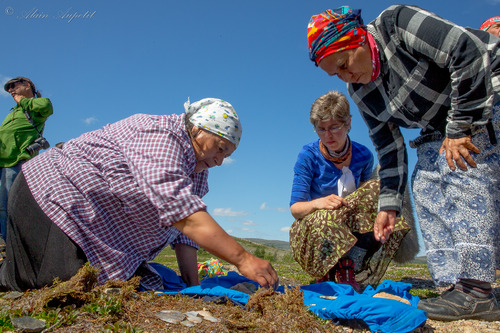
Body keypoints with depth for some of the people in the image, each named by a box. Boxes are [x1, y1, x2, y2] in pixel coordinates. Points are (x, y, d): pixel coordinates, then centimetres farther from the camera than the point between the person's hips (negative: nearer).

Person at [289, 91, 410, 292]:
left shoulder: (363, 156, -1)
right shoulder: (309, 156, -11)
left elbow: (367, 195, 9)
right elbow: (295, 208, -14)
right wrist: (318, 203, -36)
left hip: (349, 229, 4)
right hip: (310, 230, -4)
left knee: (376, 187, -21)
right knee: (329, 218, -38)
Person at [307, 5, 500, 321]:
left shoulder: (397, 23, -23)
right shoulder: (360, 92, -2)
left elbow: (470, 51, -29)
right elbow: (389, 147, 1)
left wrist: (461, 126, -28)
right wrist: (389, 203, -3)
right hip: (443, 127, 8)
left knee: (463, 168, -25)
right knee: (426, 187, -5)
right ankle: (459, 287, -4)